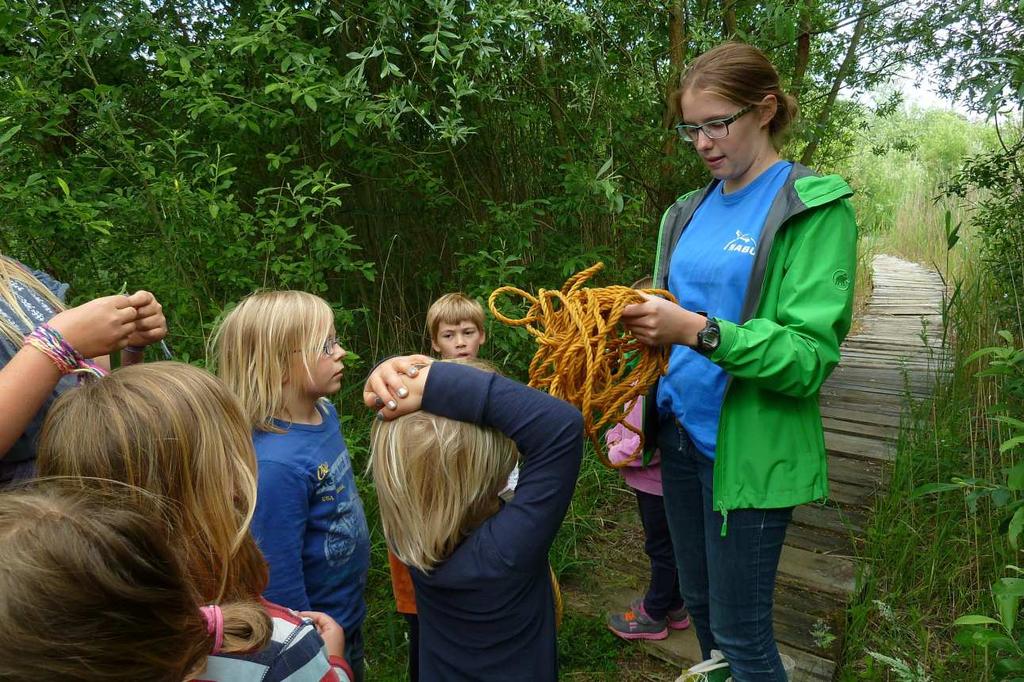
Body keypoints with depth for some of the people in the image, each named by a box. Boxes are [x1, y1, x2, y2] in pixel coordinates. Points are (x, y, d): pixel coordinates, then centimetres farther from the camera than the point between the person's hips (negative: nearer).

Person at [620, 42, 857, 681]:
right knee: (700, 603, 21)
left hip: (750, 447, -6)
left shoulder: (817, 208, -9)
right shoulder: (689, 213, 9)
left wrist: (700, 331, -30)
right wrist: (644, 319, -8)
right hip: (680, 429, 6)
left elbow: (811, 357, -17)